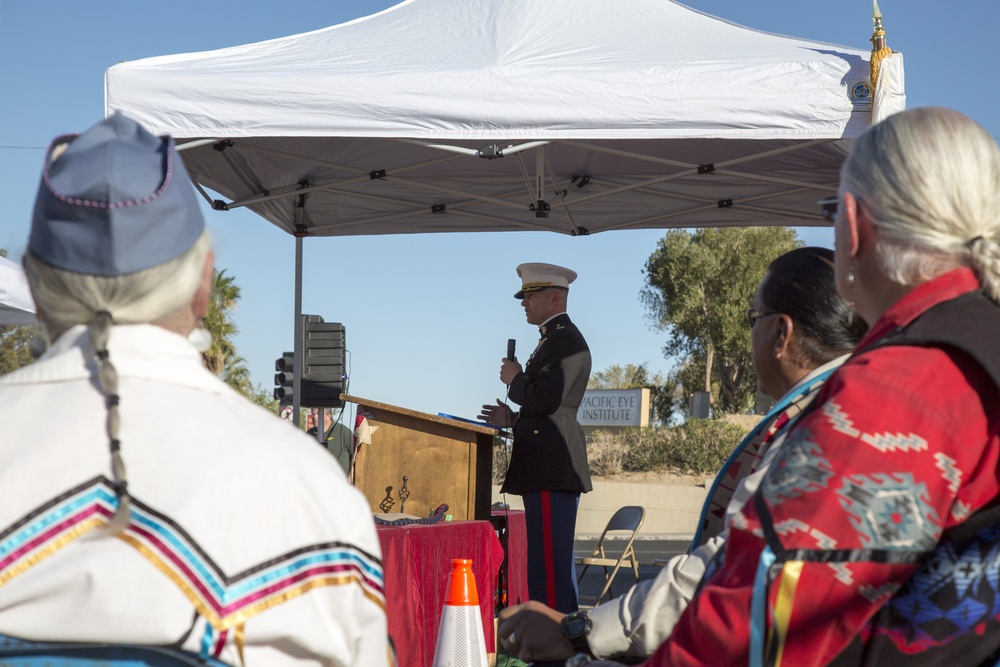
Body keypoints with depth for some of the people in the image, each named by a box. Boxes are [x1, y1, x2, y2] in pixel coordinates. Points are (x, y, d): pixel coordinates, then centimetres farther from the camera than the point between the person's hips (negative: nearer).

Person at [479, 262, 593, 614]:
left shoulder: (565, 339, -10)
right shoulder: (554, 339, 23)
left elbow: (546, 399, -22)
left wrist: (514, 379, -6)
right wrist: (513, 419, 16)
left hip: (551, 471, -11)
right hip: (550, 470, 11)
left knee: (549, 563, -12)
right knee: (556, 561, 13)